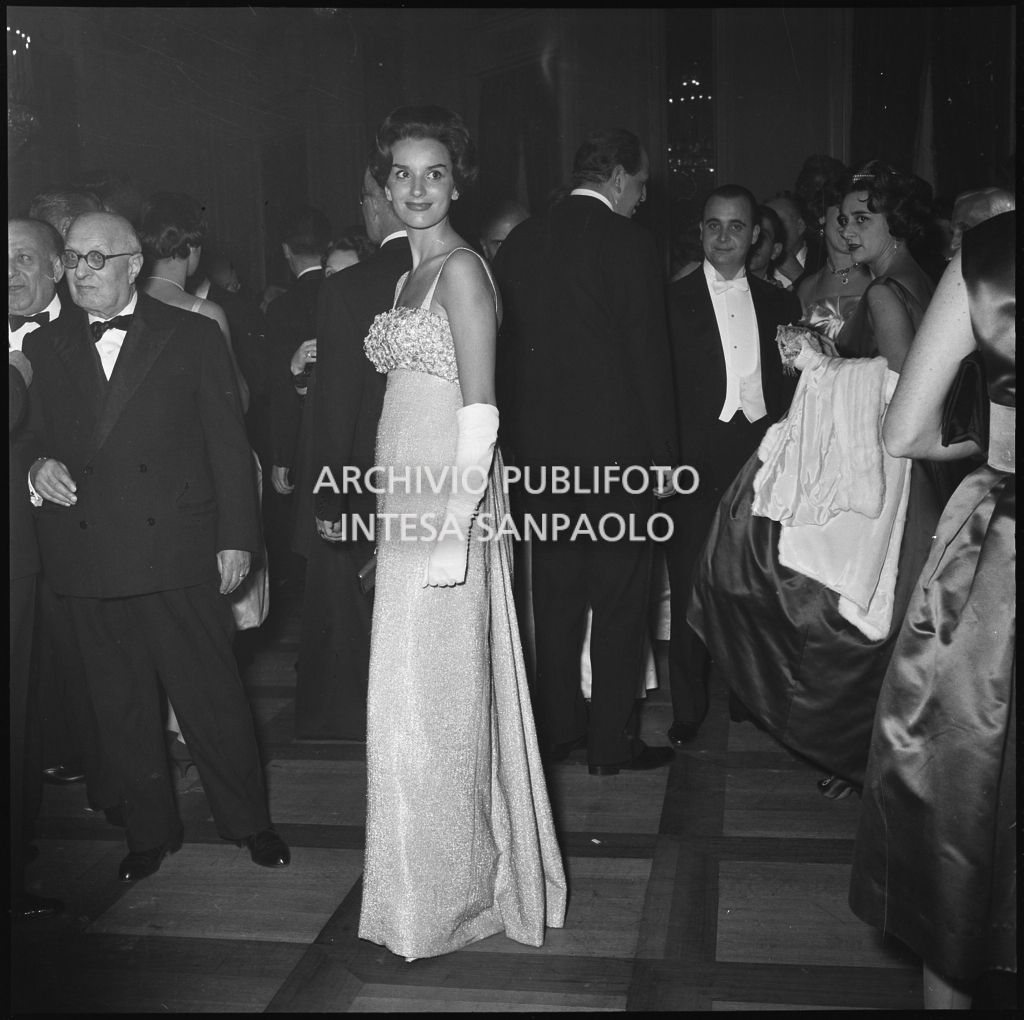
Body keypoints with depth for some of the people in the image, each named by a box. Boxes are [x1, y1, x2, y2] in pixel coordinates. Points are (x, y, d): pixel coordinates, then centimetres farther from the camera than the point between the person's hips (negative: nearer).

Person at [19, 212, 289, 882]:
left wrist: (237, 537, -3)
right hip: (87, 560, 3)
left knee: (212, 696, 3)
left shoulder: (193, 336, 5)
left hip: (178, 550, -3)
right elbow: (32, 435, 19)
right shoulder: (45, 348, 13)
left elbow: (228, 443, 2)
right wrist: (37, 467, -6)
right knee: (122, 707, 11)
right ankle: (150, 833, 26)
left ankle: (249, 822, 20)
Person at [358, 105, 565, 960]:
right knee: (416, 695, 15)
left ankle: (446, 897, 18)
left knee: (433, 697, 1)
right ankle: (438, 879, 31)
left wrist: (456, 530, -22)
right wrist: (397, 526, 17)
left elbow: (481, 413, -17)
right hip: (407, 503, 9)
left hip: (448, 507, -9)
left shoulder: (462, 268, -11)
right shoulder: (412, 272, 16)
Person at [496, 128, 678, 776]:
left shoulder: (519, 243, 6)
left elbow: (508, 349, 9)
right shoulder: (630, 243, -9)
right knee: (621, 600, 5)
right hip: (617, 447, -5)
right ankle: (612, 742, 11)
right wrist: (663, 451, -3)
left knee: (556, 595, 14)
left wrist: (521, 439, 15)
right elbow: (650, 356, -10)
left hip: (540, 449, 6)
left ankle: (558, 729, 24)